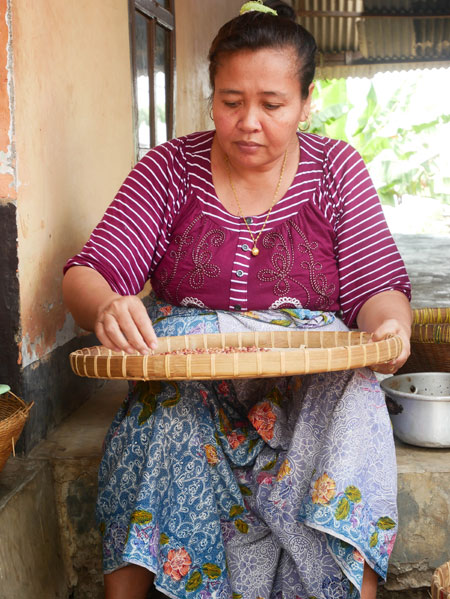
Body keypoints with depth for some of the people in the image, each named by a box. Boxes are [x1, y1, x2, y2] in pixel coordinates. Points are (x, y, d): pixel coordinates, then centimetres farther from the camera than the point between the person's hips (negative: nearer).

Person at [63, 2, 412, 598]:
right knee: (161, 431, -32)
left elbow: (378, 287, 3)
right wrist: (105, 308, -29)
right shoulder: (171, 167, 3)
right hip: (184, 377, 0)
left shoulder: (336, 168, 5)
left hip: (312, 379, 1)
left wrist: (389, 327, -23)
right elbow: (87, 275, -4)